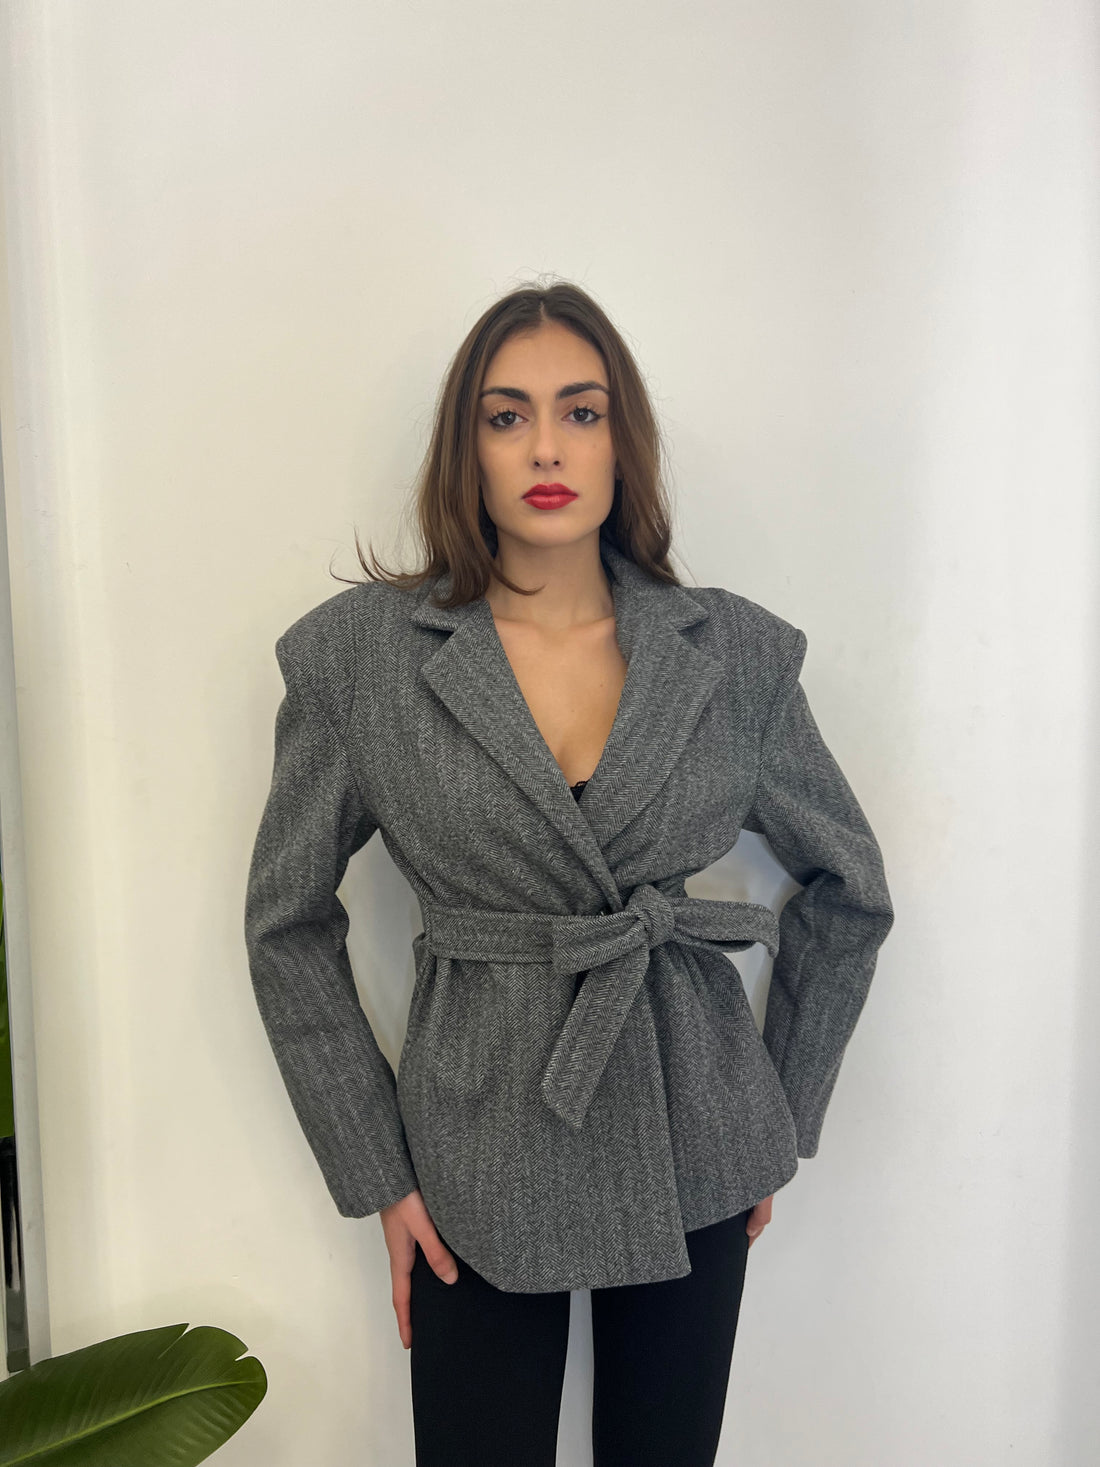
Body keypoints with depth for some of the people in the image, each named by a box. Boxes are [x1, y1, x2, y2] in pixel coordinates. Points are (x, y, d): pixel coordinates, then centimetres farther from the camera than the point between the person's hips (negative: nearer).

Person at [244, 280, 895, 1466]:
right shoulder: (358, 652, -8)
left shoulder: (736, 651, -4)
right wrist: (374, 1174, -1)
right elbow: (288, 923, -1)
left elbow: (849, 888, 7)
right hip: (481, 1157, -1)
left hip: (694, 1154, 2)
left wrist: (785, 1118, 8)